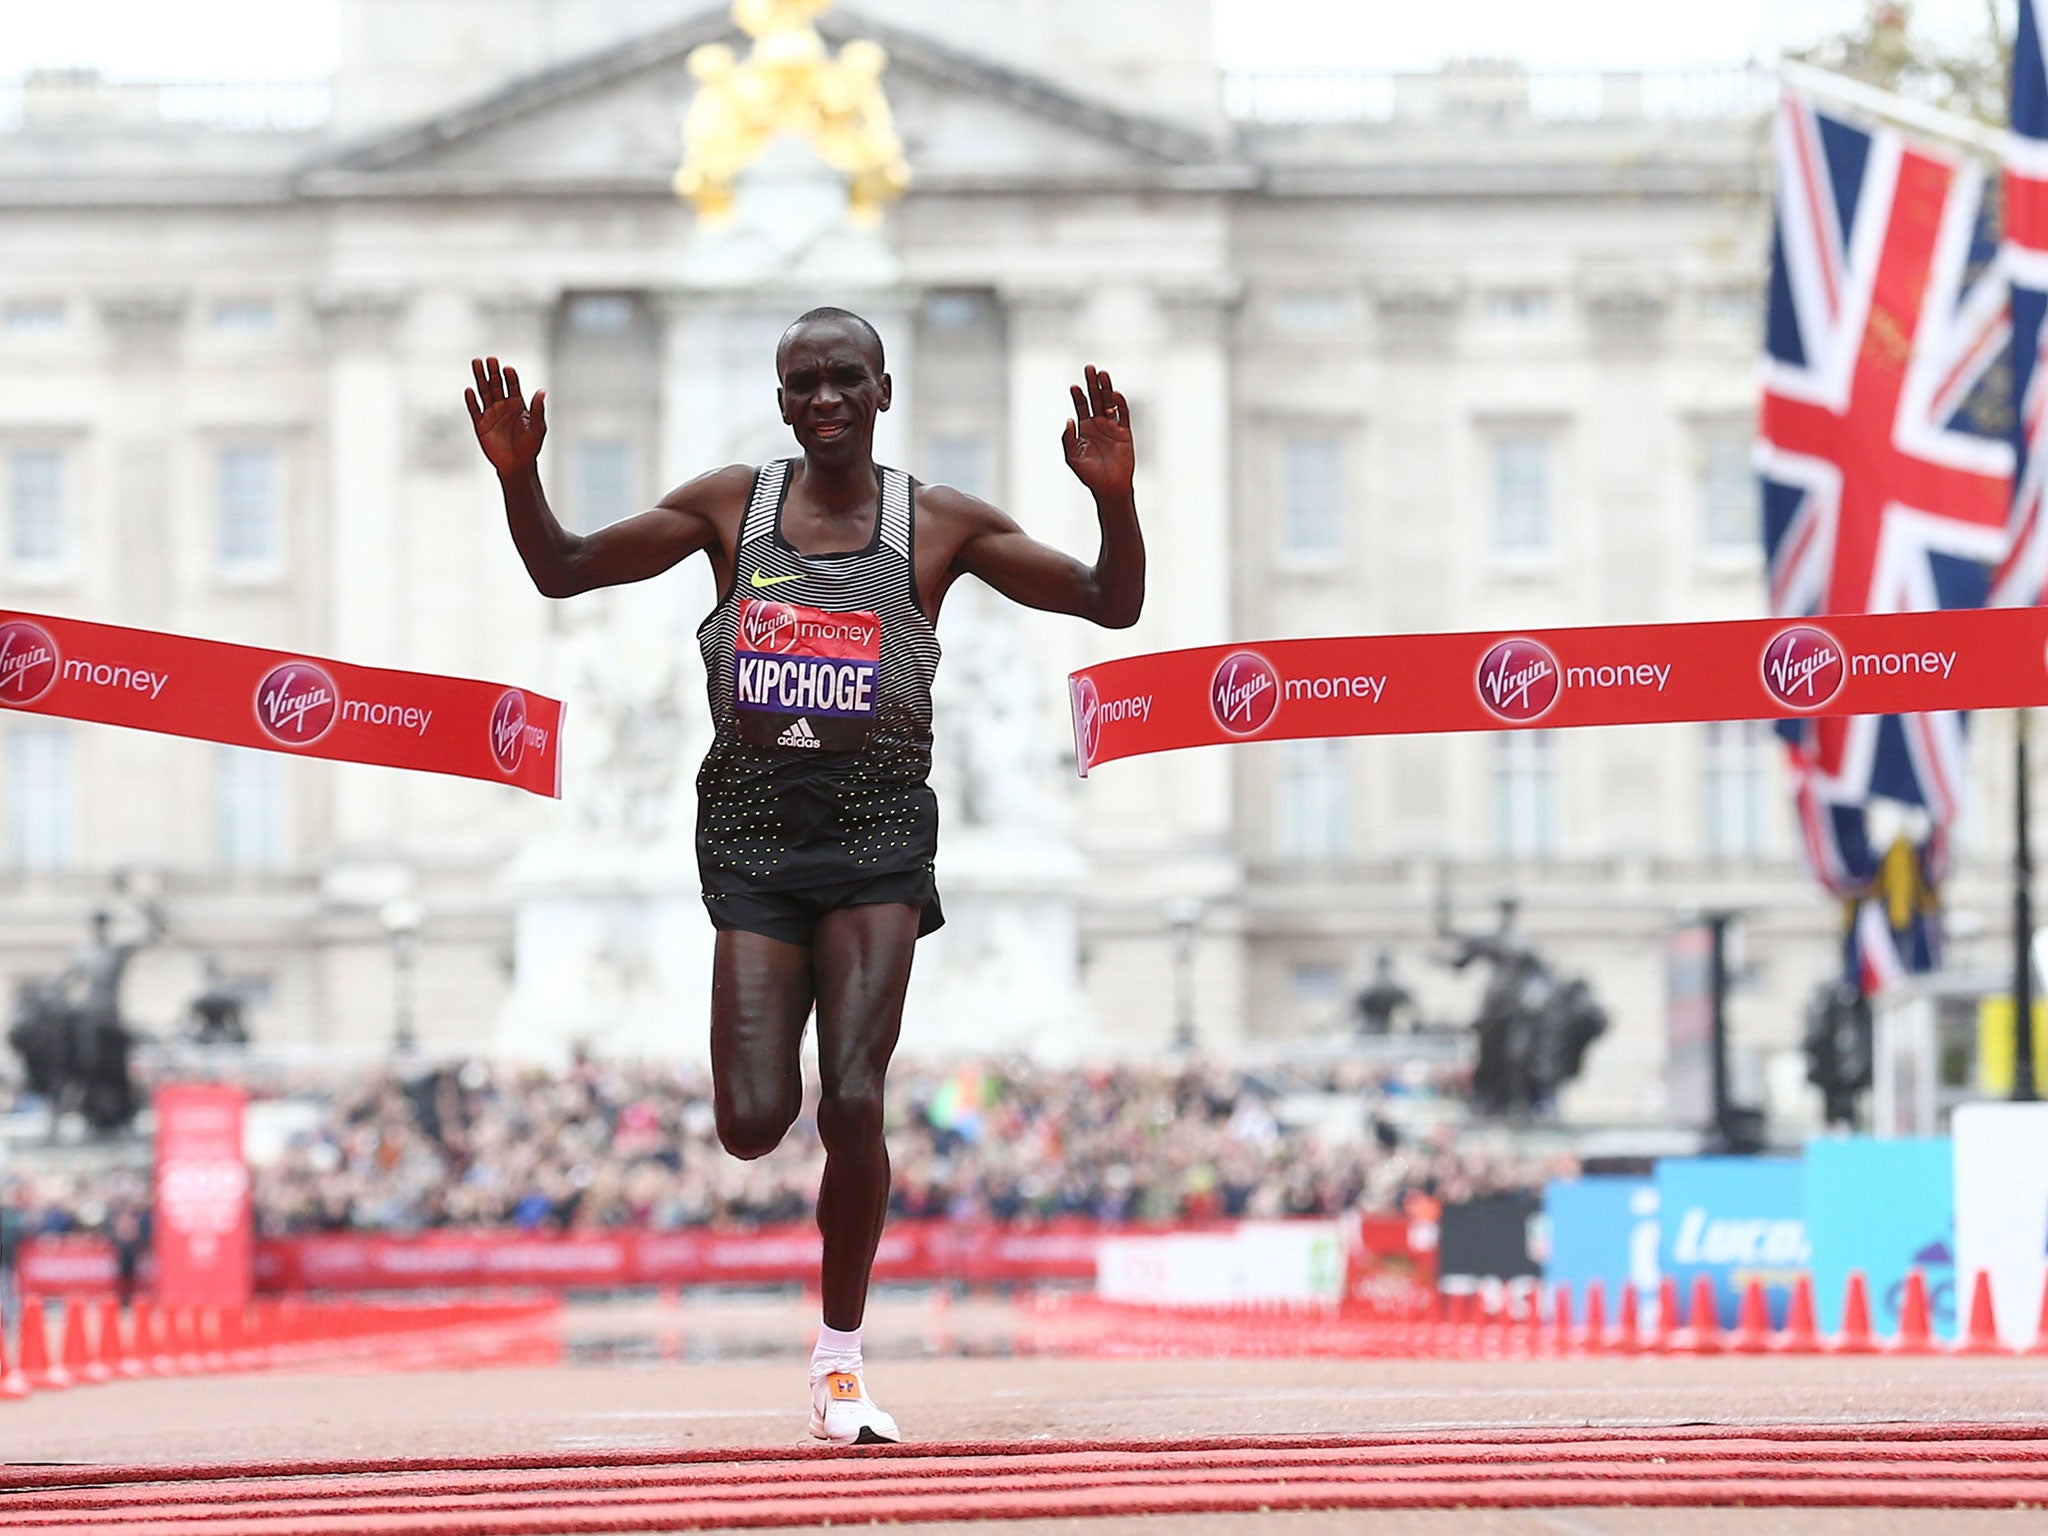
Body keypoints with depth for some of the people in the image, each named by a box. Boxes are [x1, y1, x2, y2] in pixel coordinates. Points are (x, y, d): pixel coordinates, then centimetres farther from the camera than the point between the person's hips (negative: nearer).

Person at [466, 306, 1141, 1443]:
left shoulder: (938, 525, 2)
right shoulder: (731, 506, 6)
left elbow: (1111, 604, 2)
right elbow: (561, 572, 12)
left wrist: (1114, 497, -16)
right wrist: (518, 477, -6)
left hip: (877, 838, -1)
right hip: (753, 834, 1)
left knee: (852, 1105, -11)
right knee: (752, 1124, -8)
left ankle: (841, 1360, 5)